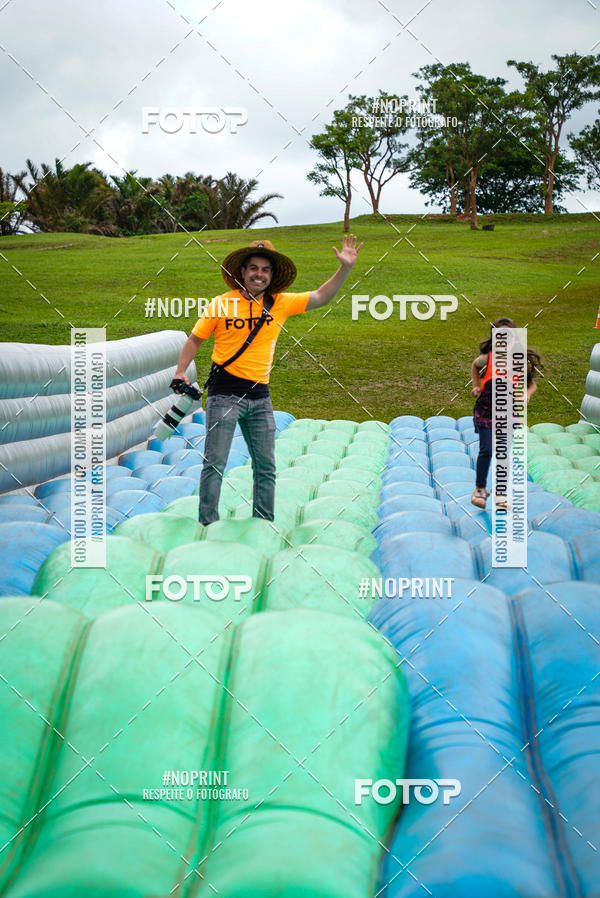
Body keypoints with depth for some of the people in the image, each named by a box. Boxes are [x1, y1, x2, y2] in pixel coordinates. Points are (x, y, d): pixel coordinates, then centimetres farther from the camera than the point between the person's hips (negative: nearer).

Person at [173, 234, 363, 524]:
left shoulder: (281, 303, 4)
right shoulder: (222, 304, -4)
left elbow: (320, 297, 3)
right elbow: (195, 339, 4)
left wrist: (345, 268, -9)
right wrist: (181, 372, -8)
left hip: (260, 396, 4)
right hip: (225, 393, -4)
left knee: (266, 467, 8)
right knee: (215, 463, -6)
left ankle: (264, 525, 18)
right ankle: (208, 524, 3)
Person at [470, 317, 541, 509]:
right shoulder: (487, 358, -9)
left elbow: (532, 384, 7)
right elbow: (474, 366, 16)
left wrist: (527, 394, -14)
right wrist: (476, 386, 8)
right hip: (485, 412, -1)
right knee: (486, 450, -4)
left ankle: (501, 493, 13)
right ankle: (480, 489, 14)